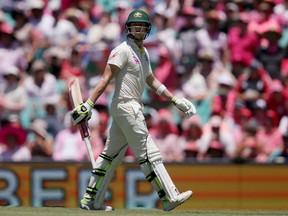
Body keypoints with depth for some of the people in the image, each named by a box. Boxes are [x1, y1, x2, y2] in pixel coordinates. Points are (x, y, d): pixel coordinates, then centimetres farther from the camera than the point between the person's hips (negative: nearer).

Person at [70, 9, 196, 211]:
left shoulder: (144, 52, 18)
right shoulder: (122, 50, -10)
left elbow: (152, 81, 26)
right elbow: (106, 79, -16)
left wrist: (176, 100, 23)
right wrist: (88, 105, -22)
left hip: (133, 107, 10)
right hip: (126, 107, -10)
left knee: (112, 154, 10)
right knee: (148, 153, -8)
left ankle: (91, 200, 13)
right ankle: (170, 197, -7)